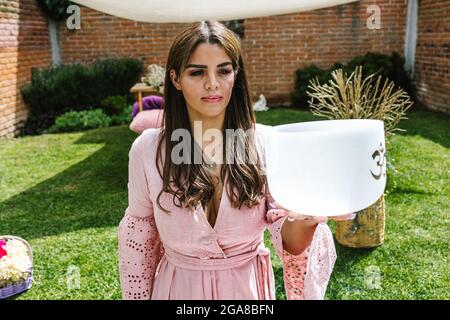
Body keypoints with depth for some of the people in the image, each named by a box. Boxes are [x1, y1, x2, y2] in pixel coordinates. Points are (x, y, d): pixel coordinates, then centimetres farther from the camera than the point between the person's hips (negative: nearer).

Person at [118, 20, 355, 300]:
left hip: (249, 286, 1)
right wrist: (136, 296, 8)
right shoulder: (148, 148, -14)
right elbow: (140, 230, 1)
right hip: (180, 286, 0)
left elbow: (289, 242, -16)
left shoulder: (266, 144, -15)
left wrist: (305, 220, -37)